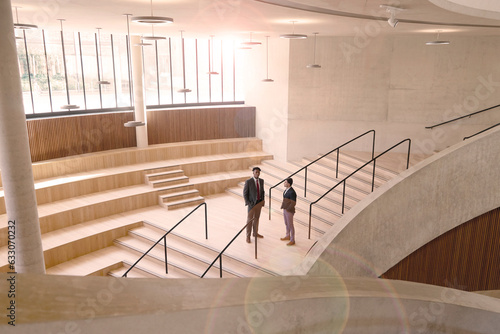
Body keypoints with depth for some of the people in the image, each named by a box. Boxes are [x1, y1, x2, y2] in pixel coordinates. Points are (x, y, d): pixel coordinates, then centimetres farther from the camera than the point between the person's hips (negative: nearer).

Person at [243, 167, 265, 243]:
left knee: (256, 218, 19)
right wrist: (248, 203, -17)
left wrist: (262, 201, 4)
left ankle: (255, 233, 36)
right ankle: (248, 236, 15)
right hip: (252, 203, -6)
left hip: (259, 202, 6)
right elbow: (245, 193, -14)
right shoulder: (248, 181, -19)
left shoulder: (261, 181, 0)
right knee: (250, 220, 2)